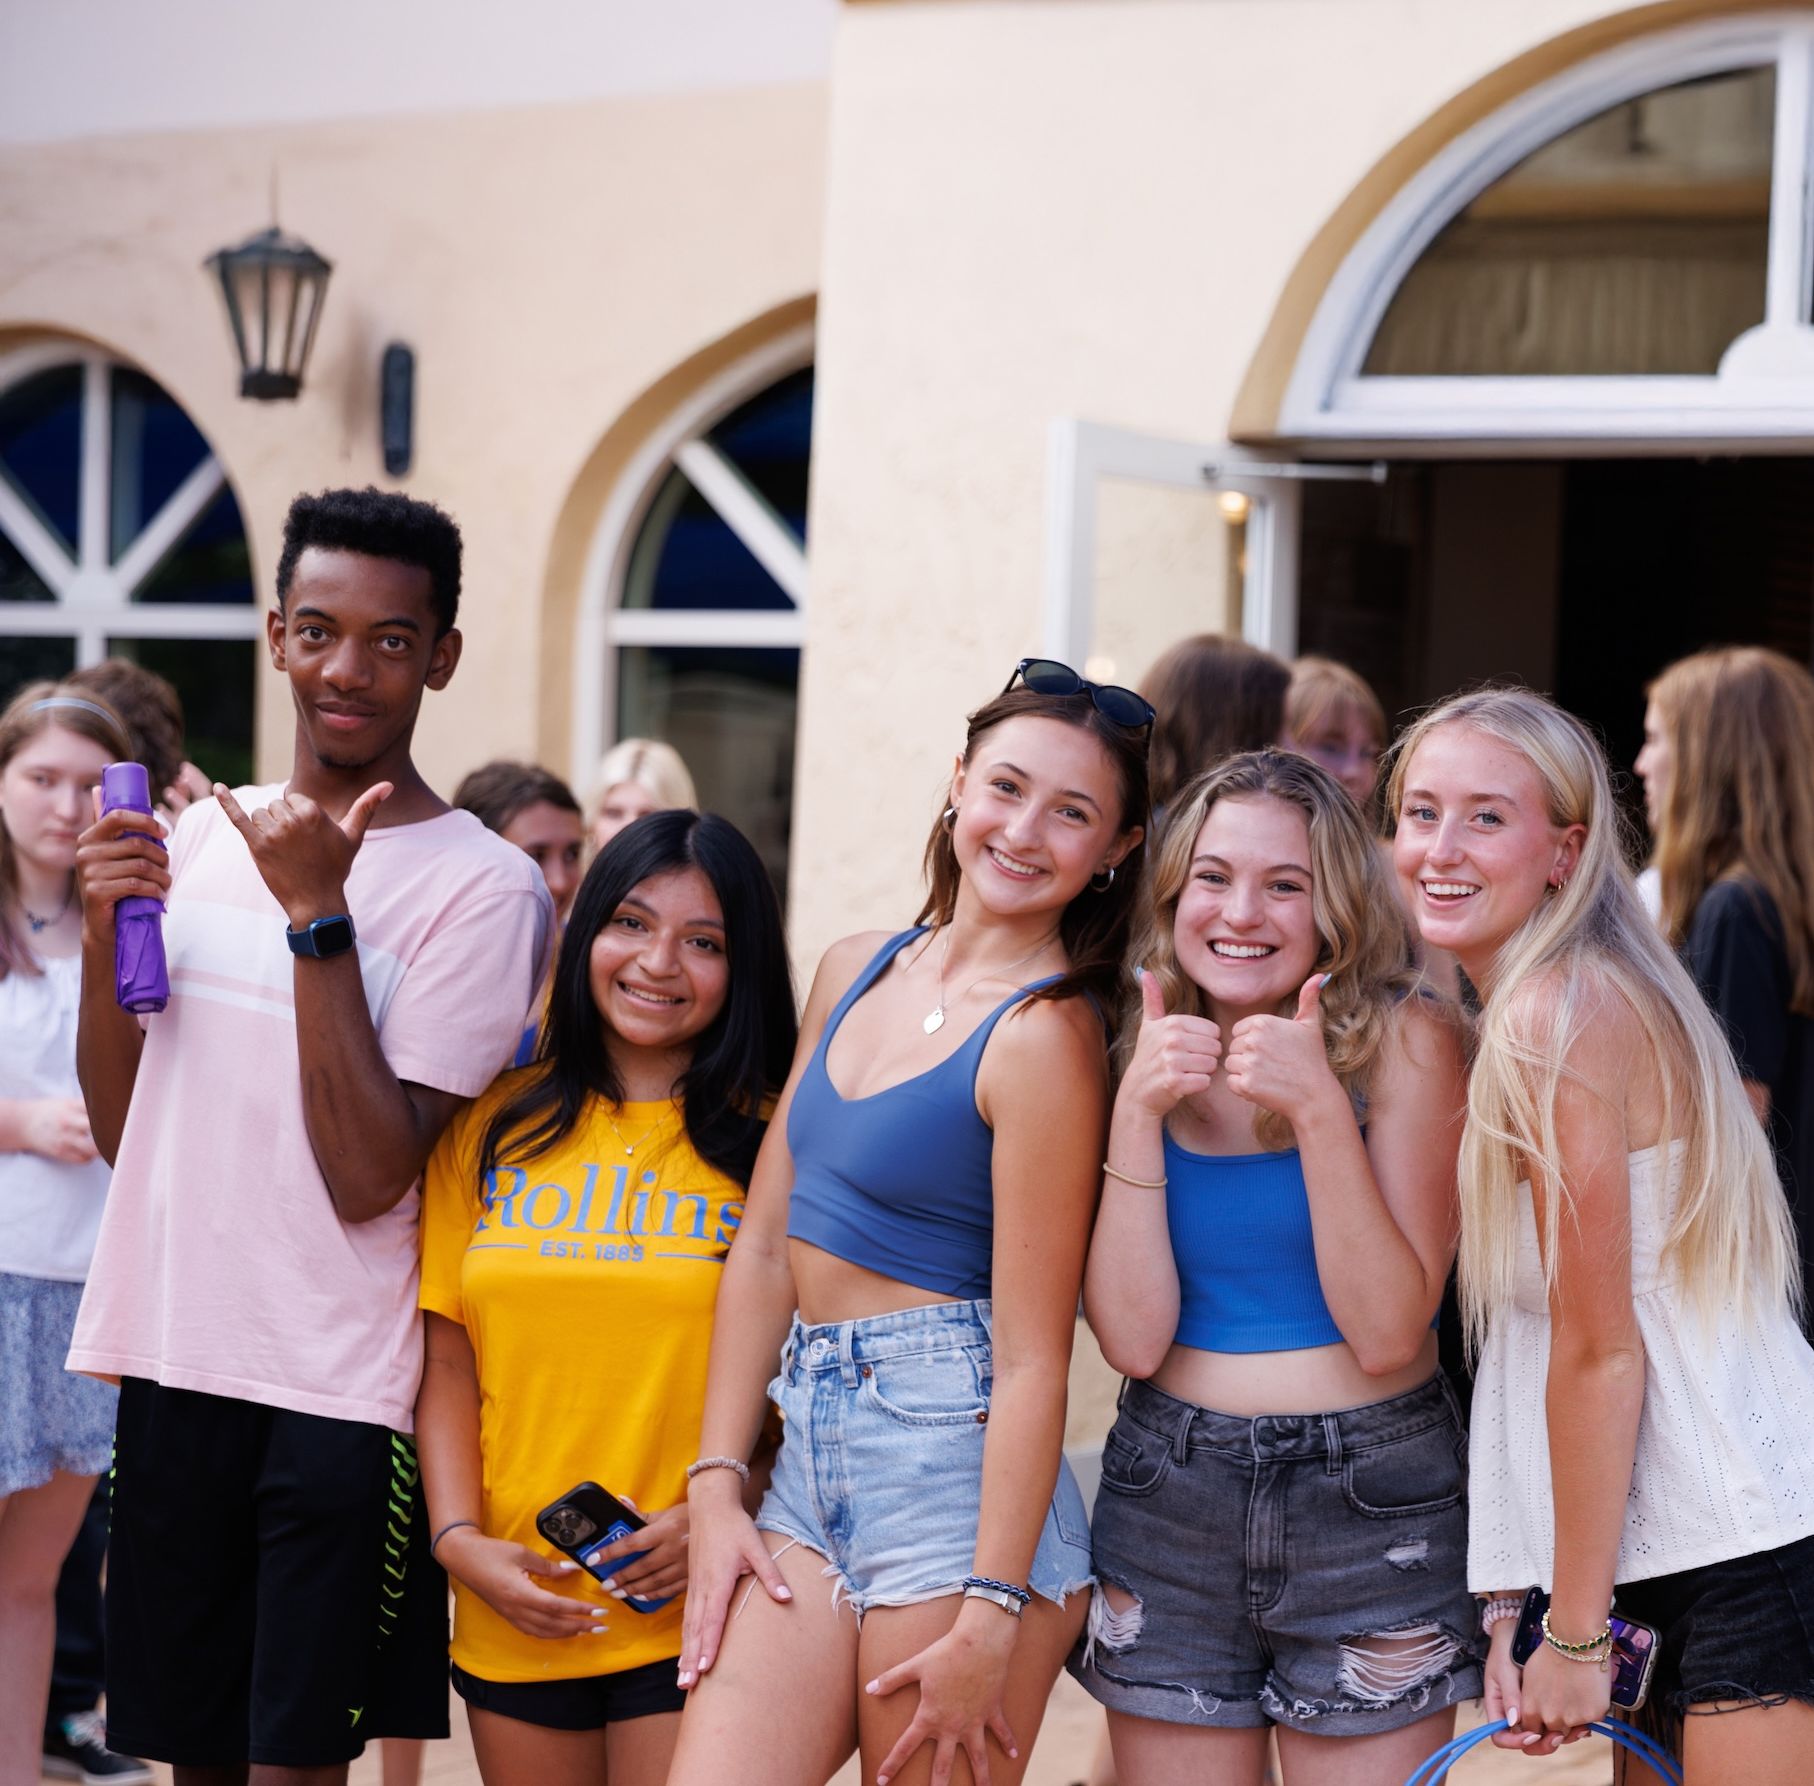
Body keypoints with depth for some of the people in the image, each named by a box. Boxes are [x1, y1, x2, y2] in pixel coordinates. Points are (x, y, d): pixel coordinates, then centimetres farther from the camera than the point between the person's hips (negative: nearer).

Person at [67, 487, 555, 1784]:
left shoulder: (484, 885, -9)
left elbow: (369, 1176, -16)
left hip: (344, 1396, -5)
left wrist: (317, 912, -19)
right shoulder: (207, 833, 9)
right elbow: (123, 1127, 12)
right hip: (174, 1361, 5)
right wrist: (104, 929, -3)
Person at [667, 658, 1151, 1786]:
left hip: (954, 1457, -6)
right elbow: (765, 1248, 13)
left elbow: (1030, 1354, -14)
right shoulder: (852, 977, 11)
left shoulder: (1044, 1036, -12)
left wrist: (990, 1614, -16)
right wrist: (716, 1484, 7)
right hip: (809, 1453, 6)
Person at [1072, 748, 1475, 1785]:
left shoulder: (1406, 1042, -7)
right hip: (1167, 1497, 3)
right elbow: (1133, 1339, -7)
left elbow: (1386, 1335, -14)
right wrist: (1138, 1110, -14)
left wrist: (1318, 1109, -21)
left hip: (1371, 1506, -3)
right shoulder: (1143, 1054, 3)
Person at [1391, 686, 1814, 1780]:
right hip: (1670, 1551, 9)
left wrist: (1576, 1633, -9)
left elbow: (1600, 1348, -15)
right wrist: (1515, 1607, 9)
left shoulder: (1554, 1016, -15)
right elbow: (1530, 1333, 12)